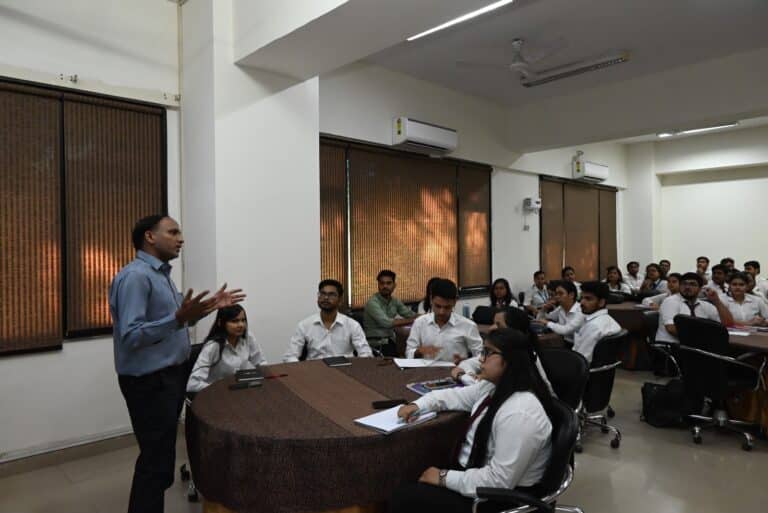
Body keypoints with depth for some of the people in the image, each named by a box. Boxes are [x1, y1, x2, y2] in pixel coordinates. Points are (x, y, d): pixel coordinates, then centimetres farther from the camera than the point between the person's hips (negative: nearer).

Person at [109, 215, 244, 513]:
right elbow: (131, 336, -27)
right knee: (156, 457, -2)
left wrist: (210, 306, 9)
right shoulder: (135, 277, -20)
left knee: (160, 454, 21)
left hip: (170, 375, 10)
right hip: (150, 381, -10)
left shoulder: (162, 274, 11)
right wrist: (178, 318, -36)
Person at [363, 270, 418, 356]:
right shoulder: (372, 302, -13)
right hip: (376, 345, -7)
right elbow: (387, 323, -23)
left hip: (390, 342, 7)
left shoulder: (395, 301, 9)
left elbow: (411, 315, 10)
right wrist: (411, 321, -17)